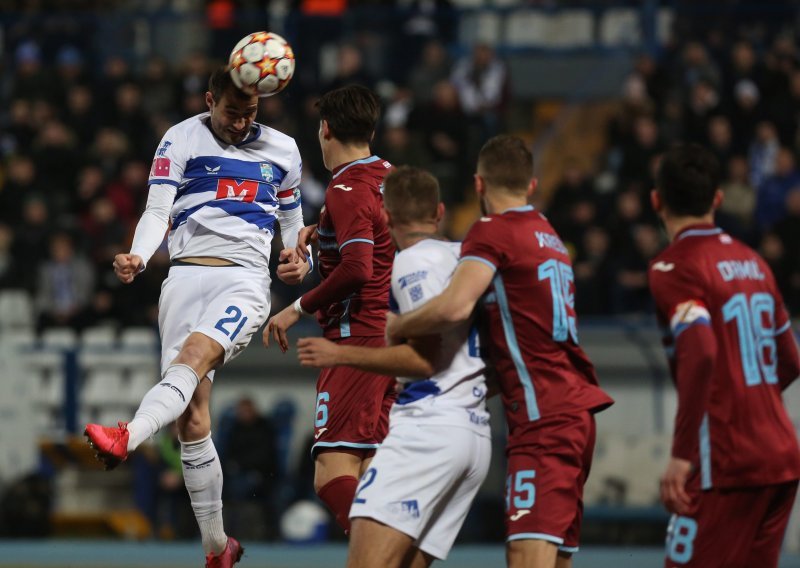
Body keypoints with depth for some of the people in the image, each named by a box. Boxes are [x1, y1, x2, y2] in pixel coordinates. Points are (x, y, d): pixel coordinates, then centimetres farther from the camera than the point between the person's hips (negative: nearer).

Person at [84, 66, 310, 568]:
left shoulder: (282, 150, 16)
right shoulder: (181, 140, 9)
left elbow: (293, 223, 25)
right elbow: (157, 211, 1)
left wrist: (299, 261, 2)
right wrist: (139, 257, -20)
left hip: (246, 278, -1)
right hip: (187, 276, 1)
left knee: (195, 353, -33)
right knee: (192, 415, -6)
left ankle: (126, 439, -56)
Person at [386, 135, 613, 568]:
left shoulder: (493, 231, -7)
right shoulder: (548, 236, 19)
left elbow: (454, 307, -21)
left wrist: (395, 327, -4)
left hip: (544, 416, -9)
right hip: (574, 409, 9)